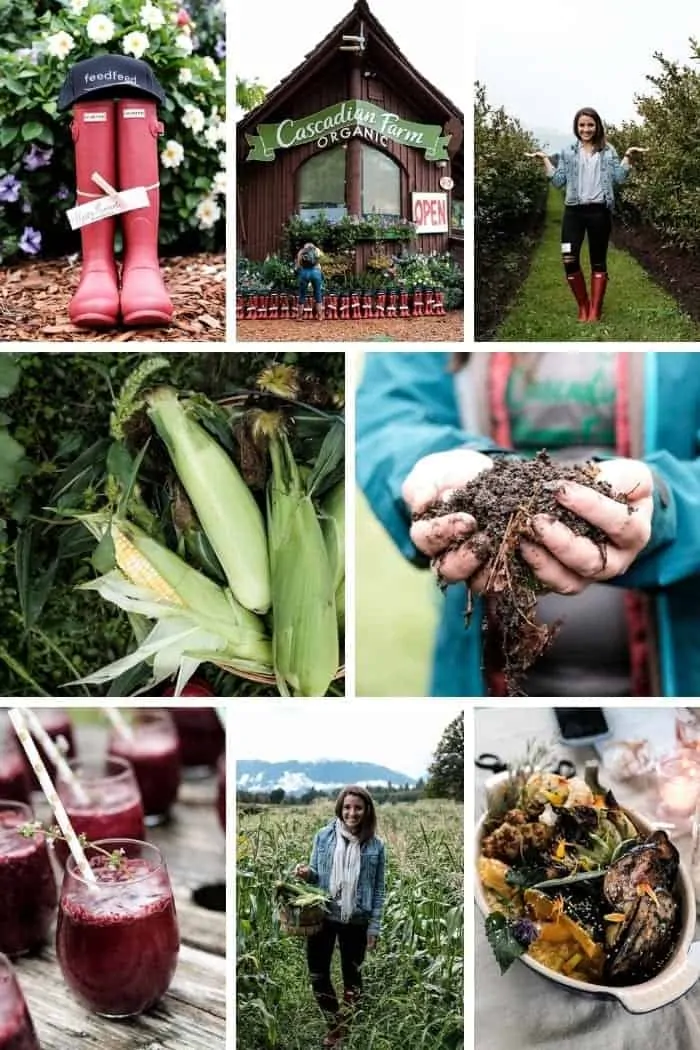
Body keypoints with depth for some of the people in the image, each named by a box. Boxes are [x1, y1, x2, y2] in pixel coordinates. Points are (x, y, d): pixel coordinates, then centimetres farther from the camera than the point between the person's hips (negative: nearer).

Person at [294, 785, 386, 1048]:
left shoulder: (375, 846, -7)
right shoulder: (323, 836, -4)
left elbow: (378, 889, -2)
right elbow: (316, 876, 5)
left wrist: (374, 926, -4)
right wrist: (306, 874, -18)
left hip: (356, 921, -1)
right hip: (322, 916, 1)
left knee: (352, 974, 15)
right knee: (318, 974, 7)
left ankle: (343, 1025, 35)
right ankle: (336, 1024, 28)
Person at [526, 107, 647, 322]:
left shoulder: (608, 151, 9)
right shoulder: (568, 152, 11)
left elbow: (618, 178, 2)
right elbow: (558, 181, 6)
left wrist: (628, 156, -7)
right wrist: (545, 159, 0)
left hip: (599, 211, -1)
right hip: (574, 211, 1)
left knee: (598, 261, 4)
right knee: (569, 260, -9)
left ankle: (595, 311, 10)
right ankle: (583, 306, 9)